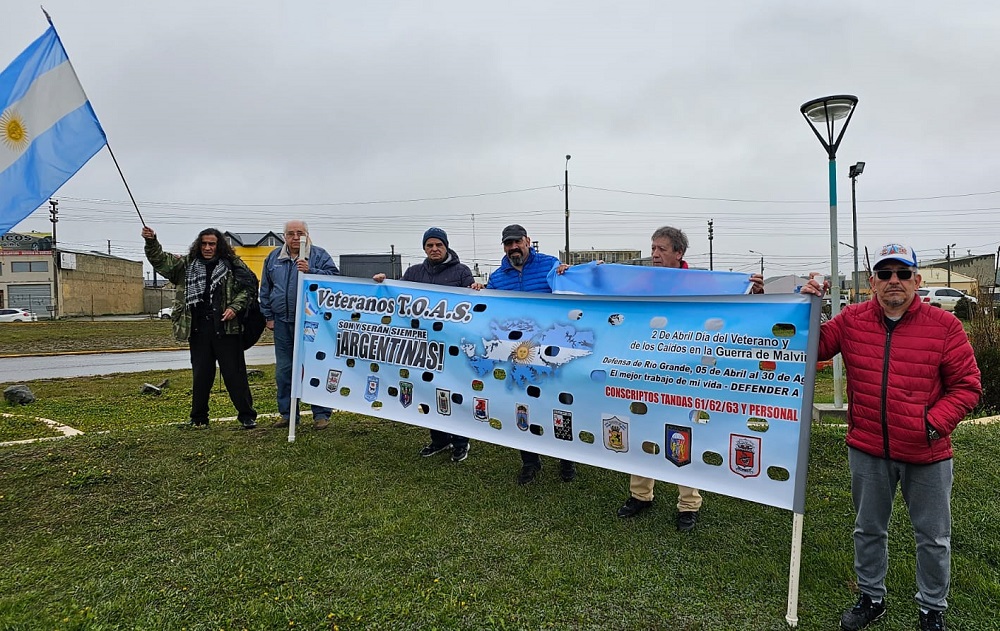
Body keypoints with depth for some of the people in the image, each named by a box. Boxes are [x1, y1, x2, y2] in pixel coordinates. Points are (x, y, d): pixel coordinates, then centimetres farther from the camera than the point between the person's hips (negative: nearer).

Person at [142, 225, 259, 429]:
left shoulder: (232, 264, 2)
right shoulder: (187, 264, 11)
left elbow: (249, 286, 3)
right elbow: (160, 260, 7)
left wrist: (235, 307, -9)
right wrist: (151, 242, -11)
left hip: (226, 328, -3)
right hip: (198, 329, 3)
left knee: (234, 373, 0)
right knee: (201, 374, 10)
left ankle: (247, 415, 7)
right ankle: (199, 417, 22)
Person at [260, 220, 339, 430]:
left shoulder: (319, 255, 1)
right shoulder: (274, 258, 14)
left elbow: (334, 277, -11)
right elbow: (265, 289, 18)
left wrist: (310, 271, -22)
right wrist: (268, 316, 13)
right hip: (282, 322, 5)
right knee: (283, 371, 10)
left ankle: (321, 414, 6)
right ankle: (287, 413, 22)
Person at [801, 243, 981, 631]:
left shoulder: (944, 326, -8)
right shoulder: (852, 320, -3)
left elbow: (966, 385, -6)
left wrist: (936, 422, -18)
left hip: (927, 453, -1)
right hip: (867, 450, 2)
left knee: (933, 537, 14)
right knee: (868, 529, 18)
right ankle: (871, 598, 38)